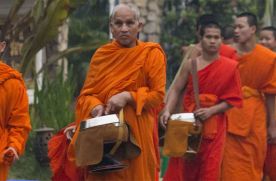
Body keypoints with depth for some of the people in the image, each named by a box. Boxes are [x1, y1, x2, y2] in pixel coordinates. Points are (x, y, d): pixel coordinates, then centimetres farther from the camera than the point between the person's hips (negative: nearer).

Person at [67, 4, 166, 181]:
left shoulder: (152, 54, -2)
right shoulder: (101, 54, 8)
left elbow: (158, 95, -6)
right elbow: (85, 94, 8)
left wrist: (128, 97, -19)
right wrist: (95, 106, -14)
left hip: (137, 133, -3)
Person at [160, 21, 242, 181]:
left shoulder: (230, 67, -1)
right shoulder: (190, 64, 3)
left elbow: (233, 99, -3)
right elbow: (176, 90, -1)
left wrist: (211, 111, -15)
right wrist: (167, 111, -17)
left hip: (213, 125, -1)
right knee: (182, 166, 0)